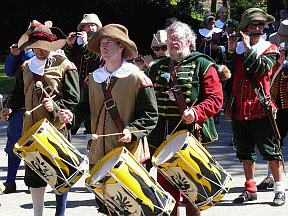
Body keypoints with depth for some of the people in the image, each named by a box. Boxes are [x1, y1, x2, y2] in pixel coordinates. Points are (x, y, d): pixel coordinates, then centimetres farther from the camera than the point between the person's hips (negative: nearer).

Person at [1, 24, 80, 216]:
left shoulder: (64, 66, -2)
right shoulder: (26, 67, 13)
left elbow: (73, 98, -7)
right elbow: (19, 95, 21)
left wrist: (55, 106, -22)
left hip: (57, 126, -5)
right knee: (34, 174, 9)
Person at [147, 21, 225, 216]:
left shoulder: (202, 65, 2)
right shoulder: (158, 68, 18)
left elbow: (216, 99, -5)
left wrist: (196, 113, -22)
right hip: (163, 138, 5)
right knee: (166, 188, 6)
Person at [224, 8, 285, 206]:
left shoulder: (269, 49, 2)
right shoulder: (238, 48, 11)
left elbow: (263, 68, -16)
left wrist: (248, 48, -17)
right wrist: (231, 50, -9)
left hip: (261, 108, -4)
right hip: (240, 109, 4)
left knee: (271, 150, -2)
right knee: (245, 152, 10)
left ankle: (280, 190, 6)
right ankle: (250, 190, 20)